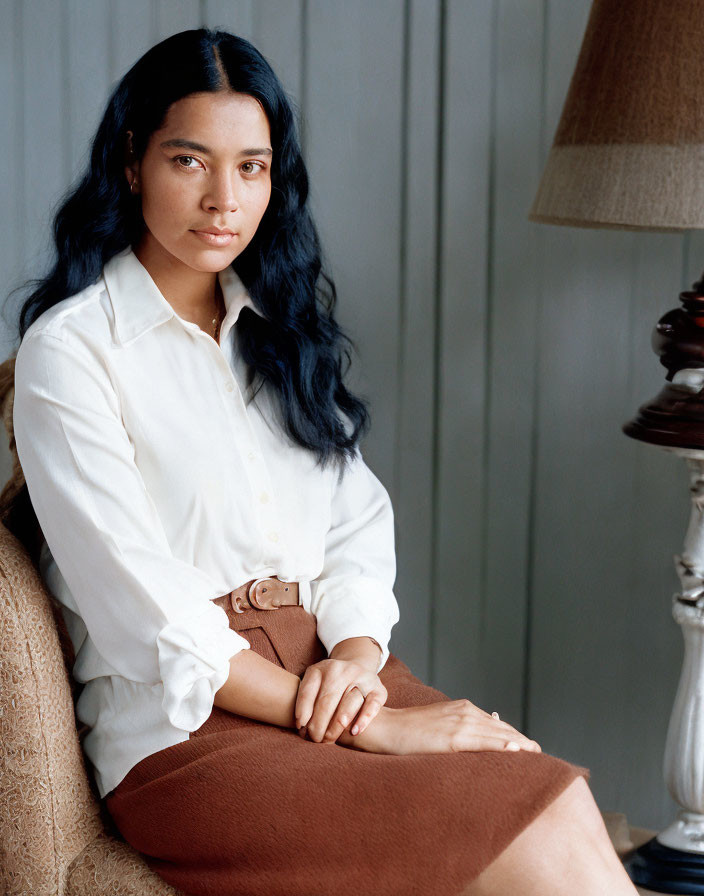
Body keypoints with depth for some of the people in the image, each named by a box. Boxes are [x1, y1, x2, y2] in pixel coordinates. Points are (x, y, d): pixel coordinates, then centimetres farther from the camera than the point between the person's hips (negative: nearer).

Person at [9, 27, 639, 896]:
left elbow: (359, 526, 12)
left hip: (331, 666, 6)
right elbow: (148, 620, -12)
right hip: (181, 726, -6)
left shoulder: (280, 325, 16)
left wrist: (357, 657, -10)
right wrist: (366, 727, -15)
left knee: (563, 808, -23)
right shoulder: (68, 351, -5)